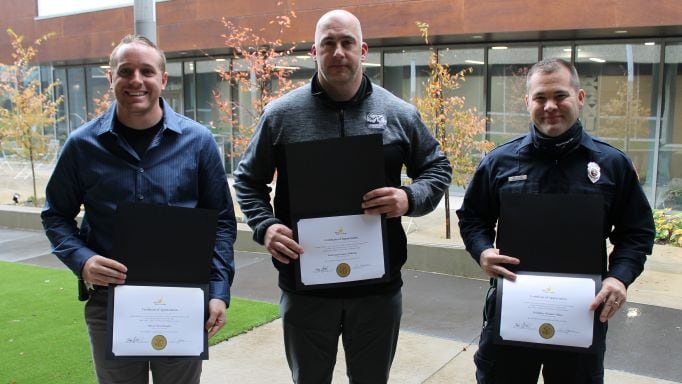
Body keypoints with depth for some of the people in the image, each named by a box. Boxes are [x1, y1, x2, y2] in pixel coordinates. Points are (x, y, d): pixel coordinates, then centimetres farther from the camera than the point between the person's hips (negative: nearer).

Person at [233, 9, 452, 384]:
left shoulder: (399, 114, 0)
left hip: (378, 286, 1)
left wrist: (411, 199, -13)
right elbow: (248, 179, 7)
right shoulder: (281, 114, -2)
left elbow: (437, 168, 9)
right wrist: (265, 226, -12)